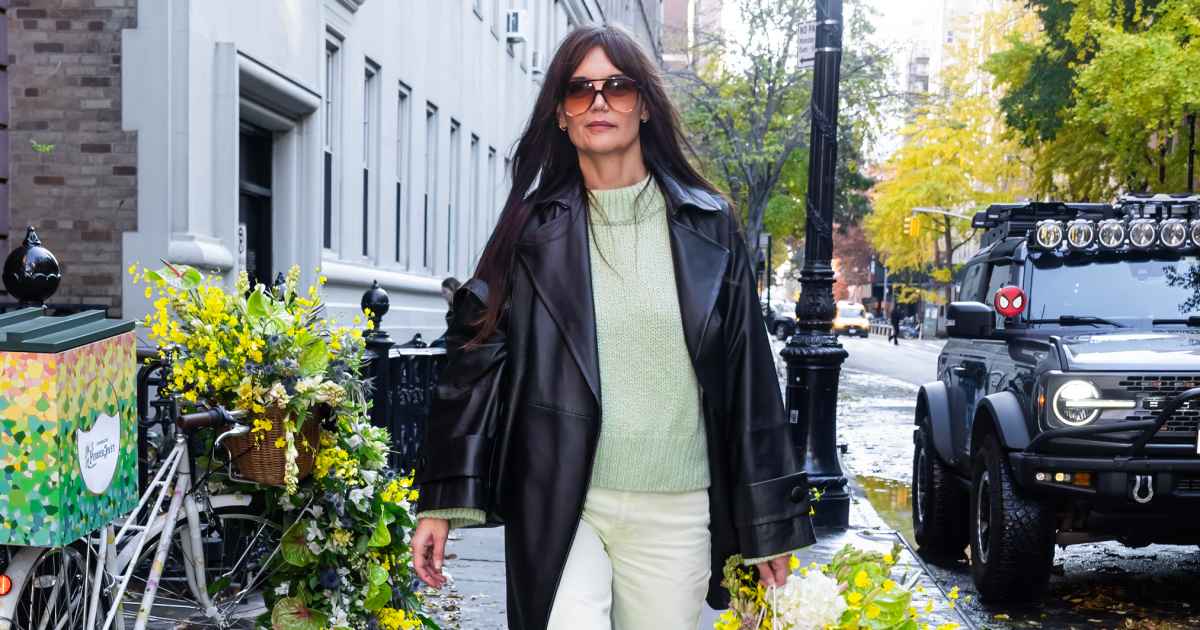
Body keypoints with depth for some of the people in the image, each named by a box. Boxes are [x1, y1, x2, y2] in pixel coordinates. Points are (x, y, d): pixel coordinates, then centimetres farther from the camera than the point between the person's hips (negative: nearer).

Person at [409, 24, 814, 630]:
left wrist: (769, 522, 5)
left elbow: (747, 375, 5)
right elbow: (476, 356, -1)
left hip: (674, 511, 1)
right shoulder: (535, 228, 3)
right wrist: (440, 504, -6)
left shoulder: (707, 227, 4)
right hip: (558, 503, -1)